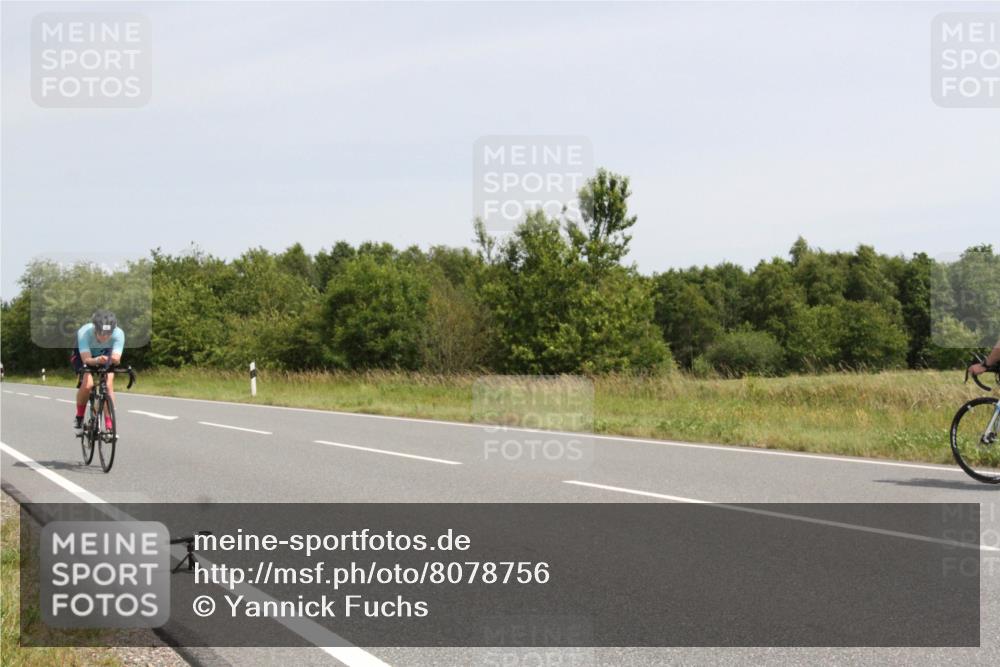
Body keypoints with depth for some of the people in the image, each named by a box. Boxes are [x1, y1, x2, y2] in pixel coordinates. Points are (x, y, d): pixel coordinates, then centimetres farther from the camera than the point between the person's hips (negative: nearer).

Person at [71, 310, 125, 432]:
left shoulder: (118, 334, -34)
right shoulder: (84, 332, -39)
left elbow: (116, 358, -41)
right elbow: (87, 359, -44)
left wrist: (115, 359, -64)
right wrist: (97, 360, -65)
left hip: (105, 354, 1)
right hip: (83, 354, -1)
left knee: (108, 384, -22)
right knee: (87, 384, -26)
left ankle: (109, 426, -12)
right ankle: (79, 418, 0)